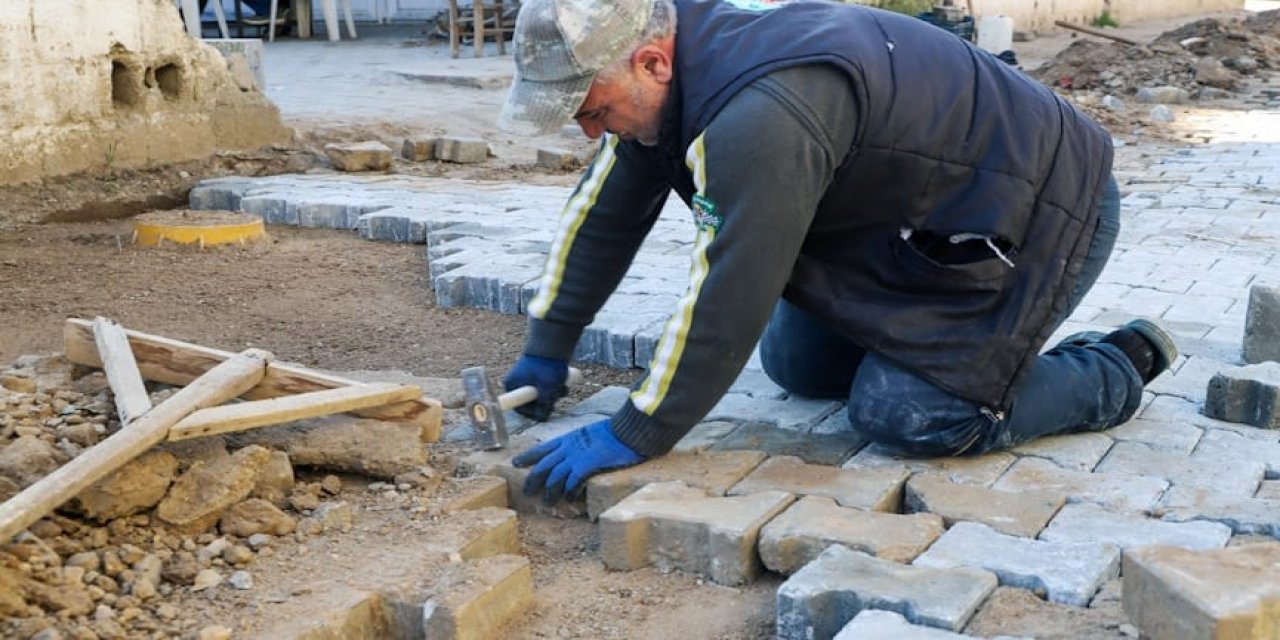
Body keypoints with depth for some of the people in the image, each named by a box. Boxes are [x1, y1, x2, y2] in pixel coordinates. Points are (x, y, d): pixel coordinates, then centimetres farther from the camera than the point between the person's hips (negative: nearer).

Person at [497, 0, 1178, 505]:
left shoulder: (761, 113, -38)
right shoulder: (664, 66, -8)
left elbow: (727, 303, -33)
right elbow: (602, 212, 2)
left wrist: (631, 437, -23)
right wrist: (546, 351, 6)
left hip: (1038, 210, -9)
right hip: (919, 221, 9)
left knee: (906, 415, -16)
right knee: (795, 364, 7)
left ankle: (1117, 371, 5)